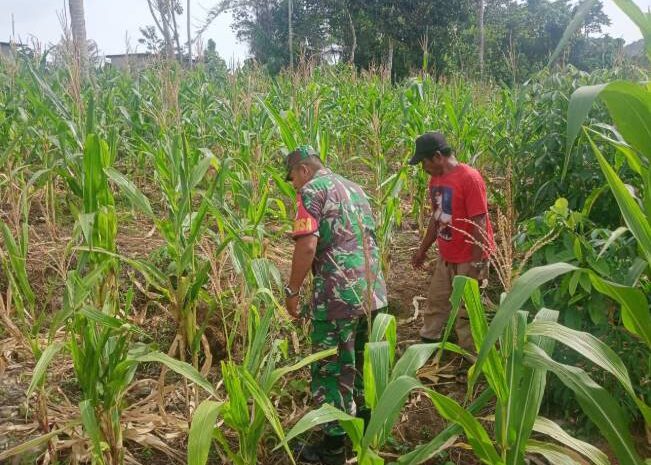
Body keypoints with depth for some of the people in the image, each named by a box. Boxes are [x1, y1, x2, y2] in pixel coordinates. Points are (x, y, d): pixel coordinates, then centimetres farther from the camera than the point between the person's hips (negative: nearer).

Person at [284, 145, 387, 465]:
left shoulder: (312, 190, -7)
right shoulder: (354, 189, 19)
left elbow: (307, 246, -18)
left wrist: (292, 291, -8)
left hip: (338, 294, -8)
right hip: (372, 290, 8)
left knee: (329, 370, 5)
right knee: (362, 363, 22)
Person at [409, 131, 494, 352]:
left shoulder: (469, 178, -20)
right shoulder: (436, 179, 5)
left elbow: (479, 222, -21)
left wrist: (476, 263, -21)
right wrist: (422, 249, 19)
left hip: (468, 259, -7)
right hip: (446, 257, 7)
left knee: (465, 311, 4)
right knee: (436, 302, 17)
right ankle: (427, 342, 33)